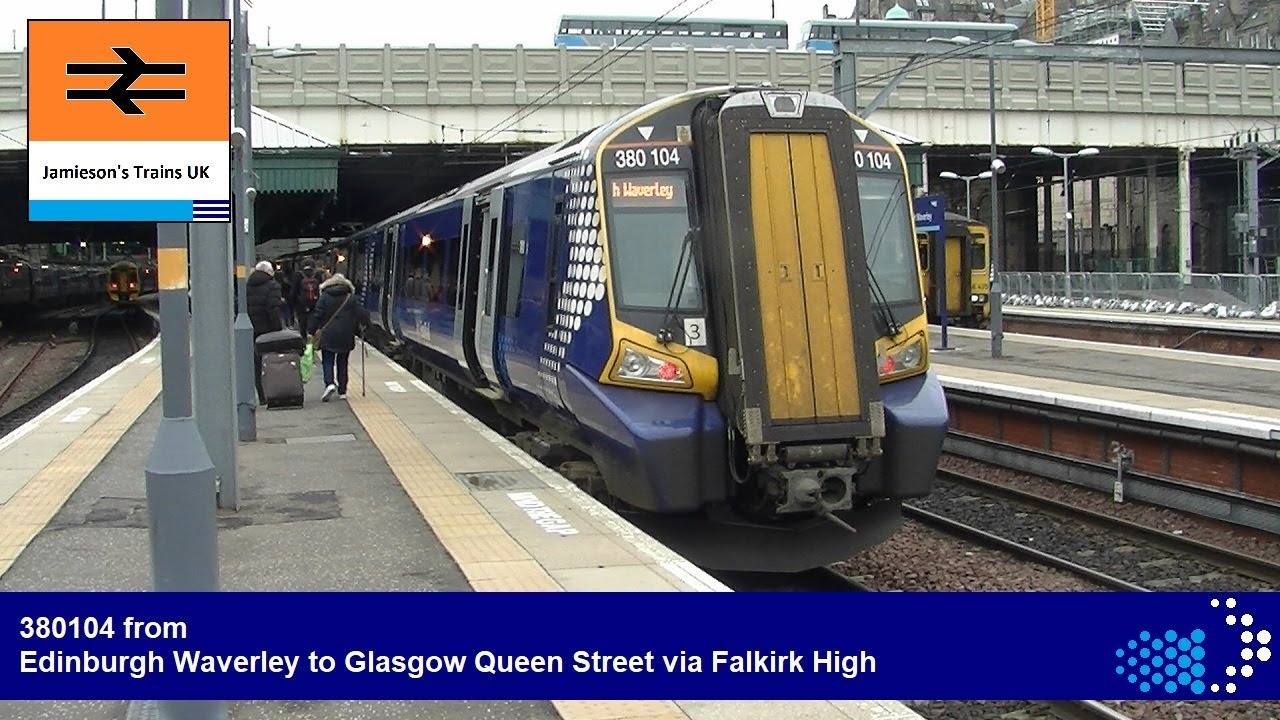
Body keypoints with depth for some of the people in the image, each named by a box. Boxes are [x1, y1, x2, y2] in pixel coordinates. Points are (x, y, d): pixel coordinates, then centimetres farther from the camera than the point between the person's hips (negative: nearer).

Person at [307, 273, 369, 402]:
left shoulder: (324, 297, -1)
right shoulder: (352, 298, 0)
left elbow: (317, 316, -5)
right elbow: (362, 314, -3)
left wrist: (311, 331, 1)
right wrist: (364, 323, 17)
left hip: (328, 336, -2)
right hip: (346, 338, 2)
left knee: (327, 362, 5)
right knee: (342, 363, 12)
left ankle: (330, 383, -20)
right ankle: (342, 391, 12)